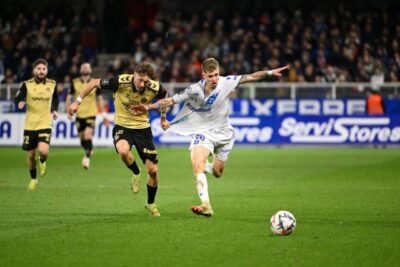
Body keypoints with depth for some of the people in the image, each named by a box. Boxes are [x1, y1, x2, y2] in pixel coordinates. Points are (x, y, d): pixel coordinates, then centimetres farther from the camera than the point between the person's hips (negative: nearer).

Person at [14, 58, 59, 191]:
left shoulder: (52, 84, 0)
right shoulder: (27, 84, -6)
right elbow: (17, 98, -6)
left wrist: (54, 110, 7)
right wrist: (20, 102, -28)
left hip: (45, 125, 0)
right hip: (30, 125, 0)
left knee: (43, 151, -22)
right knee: (30, 155, 8)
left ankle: (42, 162, 15)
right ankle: (33, 179, 32)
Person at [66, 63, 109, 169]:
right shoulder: (75, 83, 0)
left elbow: (100, 99, 8)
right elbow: (69, 97, 7)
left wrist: (104, 115, 6)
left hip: (91, 114, -2)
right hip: (79, 114, 2)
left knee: (88, 135, -19)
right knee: (82, 138, 7)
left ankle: (87, 157, -8)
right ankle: (89, 151, 36)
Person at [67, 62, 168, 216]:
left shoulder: (155, 88, -18)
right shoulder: (121, 82, -24)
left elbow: (166, 98, 8)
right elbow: (94, 83, -10)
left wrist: (163, 117, 13)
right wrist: (78, 101, -9)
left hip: (143, 128, 2)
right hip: (122, 126, -2)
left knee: (153, 170, -1)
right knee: (123, 151, -37)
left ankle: (150, 204, 28)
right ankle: (136, 173, -2)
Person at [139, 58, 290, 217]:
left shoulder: (226, 83, -14)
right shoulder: (195, 90, -17)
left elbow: (251, 77, -6)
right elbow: (171, 101, -15)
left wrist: (271, 72, -13)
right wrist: (149, 107, -25)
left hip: (223, 133, 2)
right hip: (203, 131, -2)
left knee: (217, 173, 11)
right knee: (197, 165, -27)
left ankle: (207, 167, 50)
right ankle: (206, 206, -33)